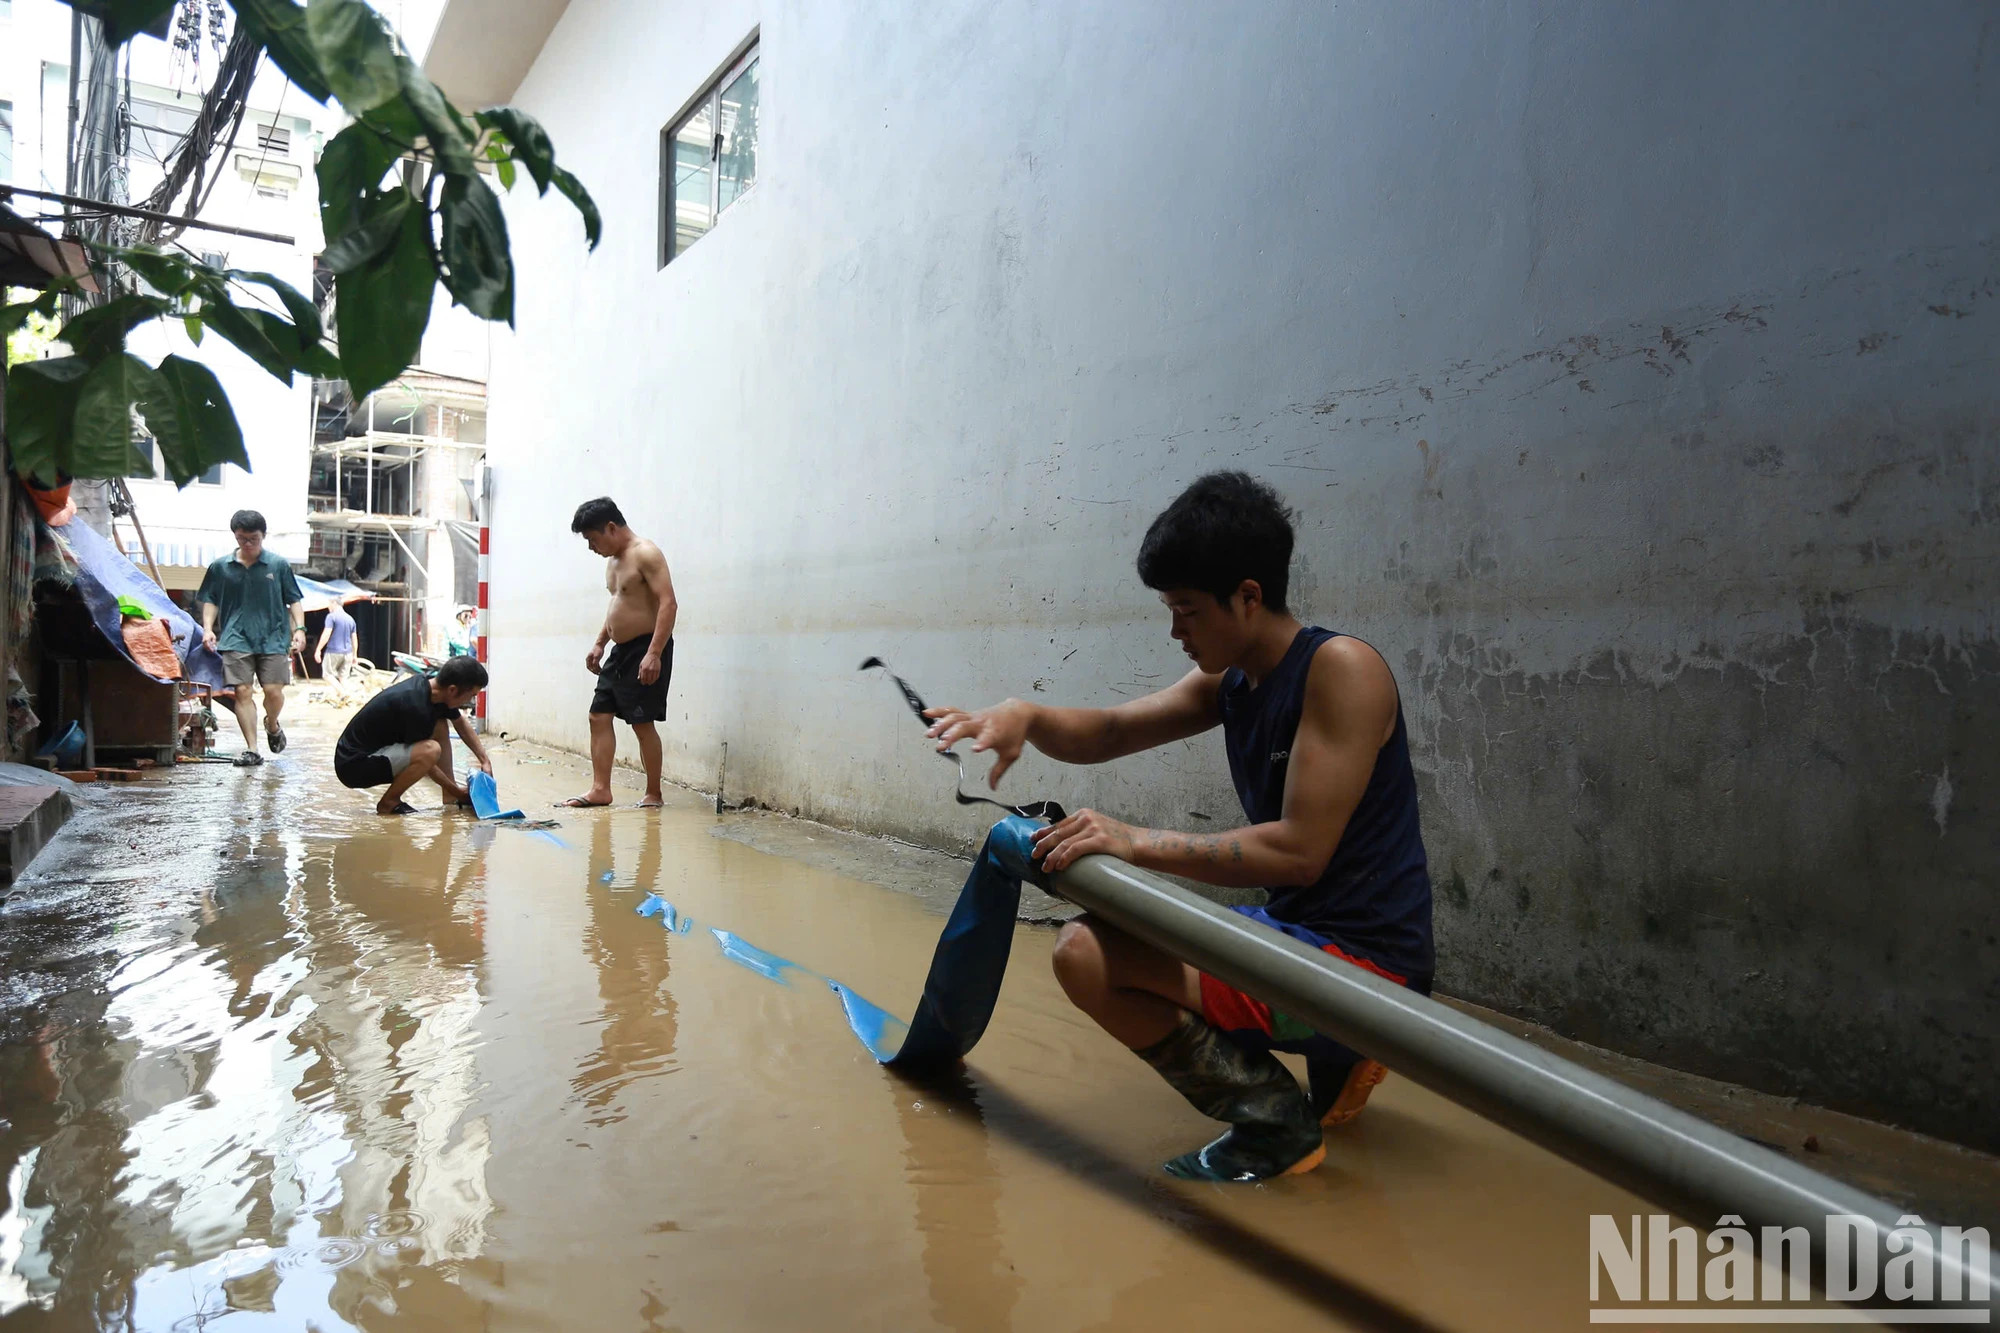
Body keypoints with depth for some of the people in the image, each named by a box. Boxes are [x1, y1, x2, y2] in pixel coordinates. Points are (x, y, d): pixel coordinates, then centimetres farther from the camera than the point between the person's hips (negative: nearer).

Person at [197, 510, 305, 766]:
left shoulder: (279, 565, 6)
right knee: (242, 692, -6)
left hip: (273, 639, -1)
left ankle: (272, 726, 28)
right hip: (236, 640, 1)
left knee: (273, 691, -6)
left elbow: (294, 600, 8)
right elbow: (210, 600, 15)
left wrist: (299, 628, -3)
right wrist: (208, 628, 1)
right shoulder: (221, 567, 8)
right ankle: (252, 750, -2)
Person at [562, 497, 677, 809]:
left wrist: (654, 654, -29)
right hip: (620, 651, 10)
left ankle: (654, 795, 5)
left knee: (642, 722, -6)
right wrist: (599, 643, 21)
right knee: (599, 716, 7)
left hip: (646, 650, -10)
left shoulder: (645, 554, -15)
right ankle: (600, 789, 11)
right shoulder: (614, 559, 15)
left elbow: (668, 604, -23)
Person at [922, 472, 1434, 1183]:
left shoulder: (1340, 669, -17)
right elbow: (1107, 733, 13)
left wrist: (1136, 842, -22)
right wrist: (1024, 716, -8)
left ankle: (1274, 1122, -3)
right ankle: (1334, 1057, 22)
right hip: (1301, 937, 10)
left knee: (1088, 954, -20)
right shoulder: (1230, 682, 8)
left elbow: (1300, 850, -24)